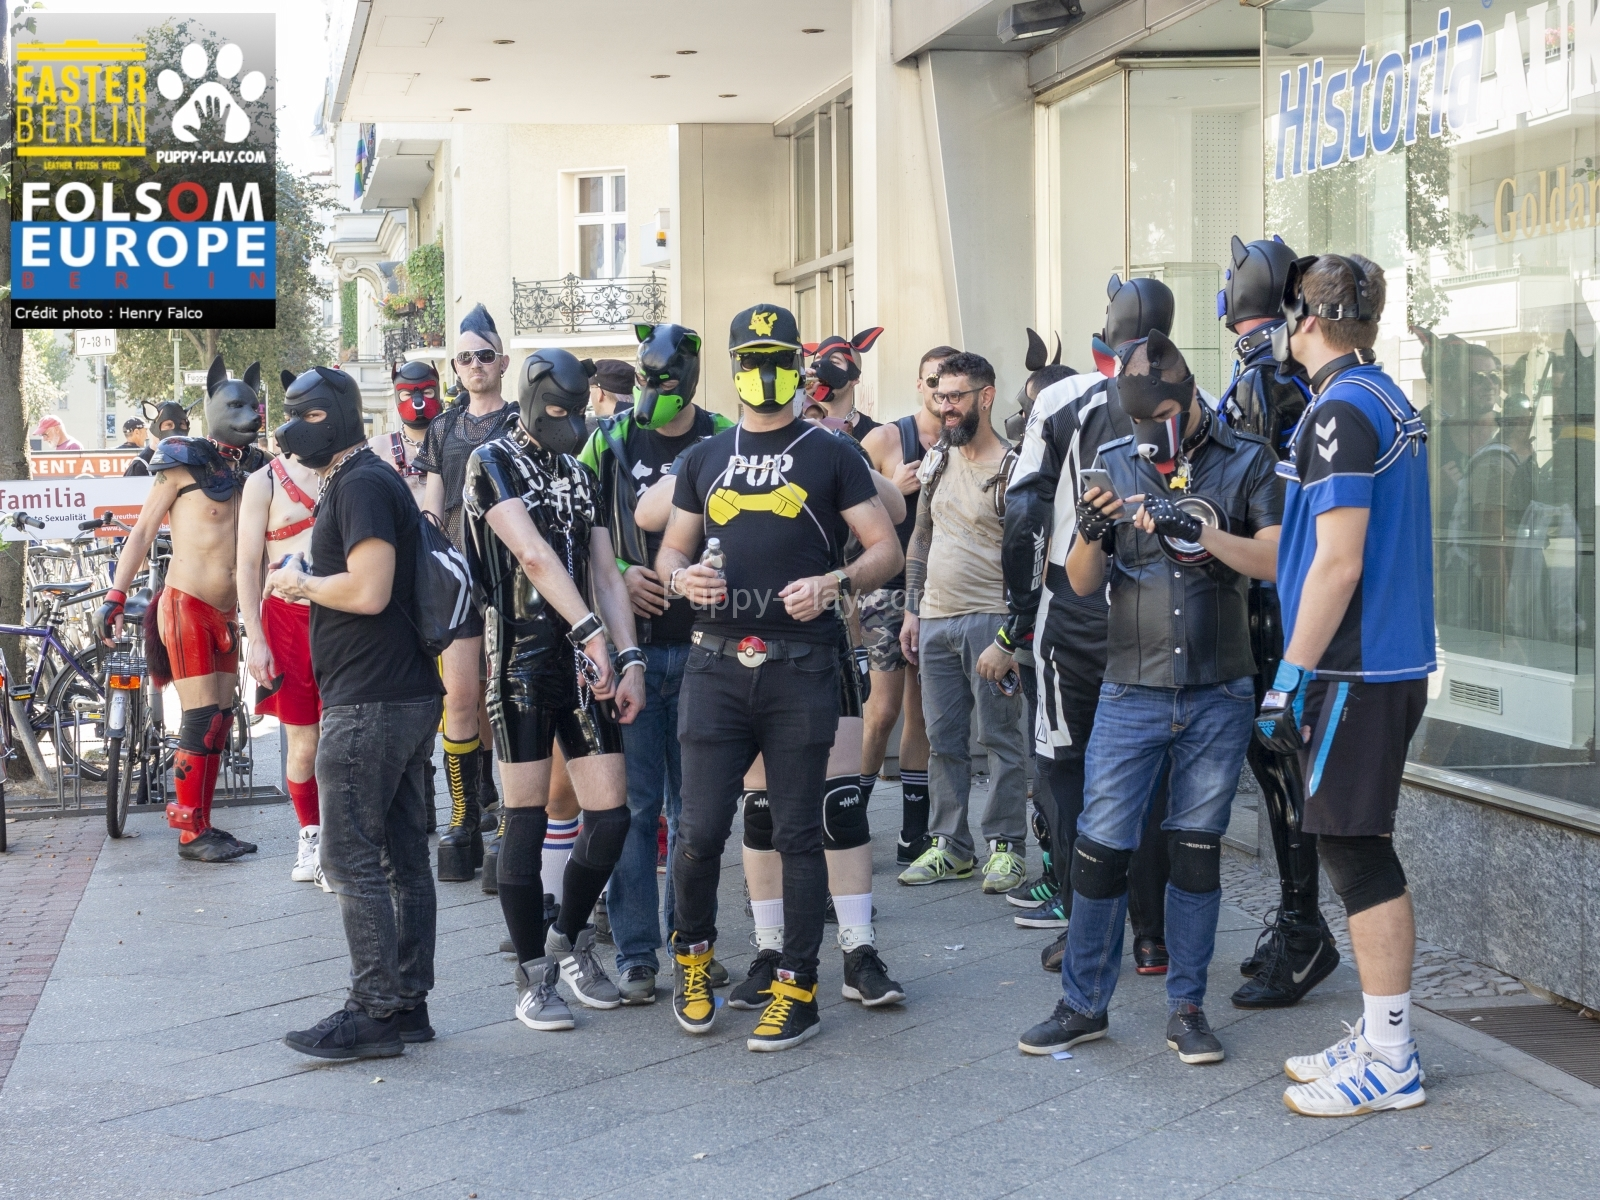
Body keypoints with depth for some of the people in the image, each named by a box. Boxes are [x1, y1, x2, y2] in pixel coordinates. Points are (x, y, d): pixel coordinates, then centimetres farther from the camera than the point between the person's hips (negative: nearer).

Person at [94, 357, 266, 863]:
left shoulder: (252, 470, 11)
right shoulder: (183, 464, -5)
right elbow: (143, 531, -3)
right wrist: (115, 596, -9)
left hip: (226, 613, 6)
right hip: (186, 606, -6)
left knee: (219, 722, 8)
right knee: (201, 719, -9)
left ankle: (202, 825, 15)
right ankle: (190, 833, -3)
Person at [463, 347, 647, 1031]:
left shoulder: (582, 478, 18)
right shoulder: (493, 463, -2)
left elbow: (605, 574, 12)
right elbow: (533, 555, -15)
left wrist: (630, 660, -1)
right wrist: (591, 632, -25)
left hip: (583, 663, 5)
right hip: (521, 659, -5)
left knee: (610, 816, 0)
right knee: (526, 820, -2)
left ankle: (571, 941, 22)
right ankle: (534, 975, 8)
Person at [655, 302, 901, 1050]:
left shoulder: (829, 455, 6)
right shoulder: (704, 459, 15)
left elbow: (886, 550, 3)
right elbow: (670, 550, 20)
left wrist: (834, 582, -16)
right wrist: (681, 577, -4)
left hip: (801, 668, -2)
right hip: (717, 664, 2)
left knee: (796, 832, 2)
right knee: (700, 829, -2)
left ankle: (796, 988, 10)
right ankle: (692, 959, 22)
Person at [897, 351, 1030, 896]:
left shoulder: (1012, 471, -9)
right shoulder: (937, 464, 13)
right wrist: (911, 611, 15)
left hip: (988, 620, -7)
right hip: (935, 620, 7)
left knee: (1002, 738, 0)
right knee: (942, 739, 10)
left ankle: (1006, 846, 7)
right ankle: (950, 845, 17)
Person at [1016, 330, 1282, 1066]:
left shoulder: (1246, 461, 1)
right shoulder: (1114, 463, 6)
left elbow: (1278, 561, -10)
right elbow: (1082, 583, 5)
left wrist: (1201, 532, -23)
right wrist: (1091, 533, -16)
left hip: (1219, 695, -1)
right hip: (1132, 693, 1)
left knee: (1196, 846, 7)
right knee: (1101, 845, 0)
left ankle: (1186, 1007, 17)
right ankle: (1083, 1004, 13)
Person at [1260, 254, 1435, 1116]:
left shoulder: (1341, 409, -15)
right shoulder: (1388, 401, 15)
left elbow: (1338, 561, -20)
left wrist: (1291, 675, -17)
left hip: (1355, 671, -10)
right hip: (1391, 660, 10)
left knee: (1355, 851, -5)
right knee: (1360, 850, 14)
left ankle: (1390, 1062, 1)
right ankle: (1379, 1038, 20)